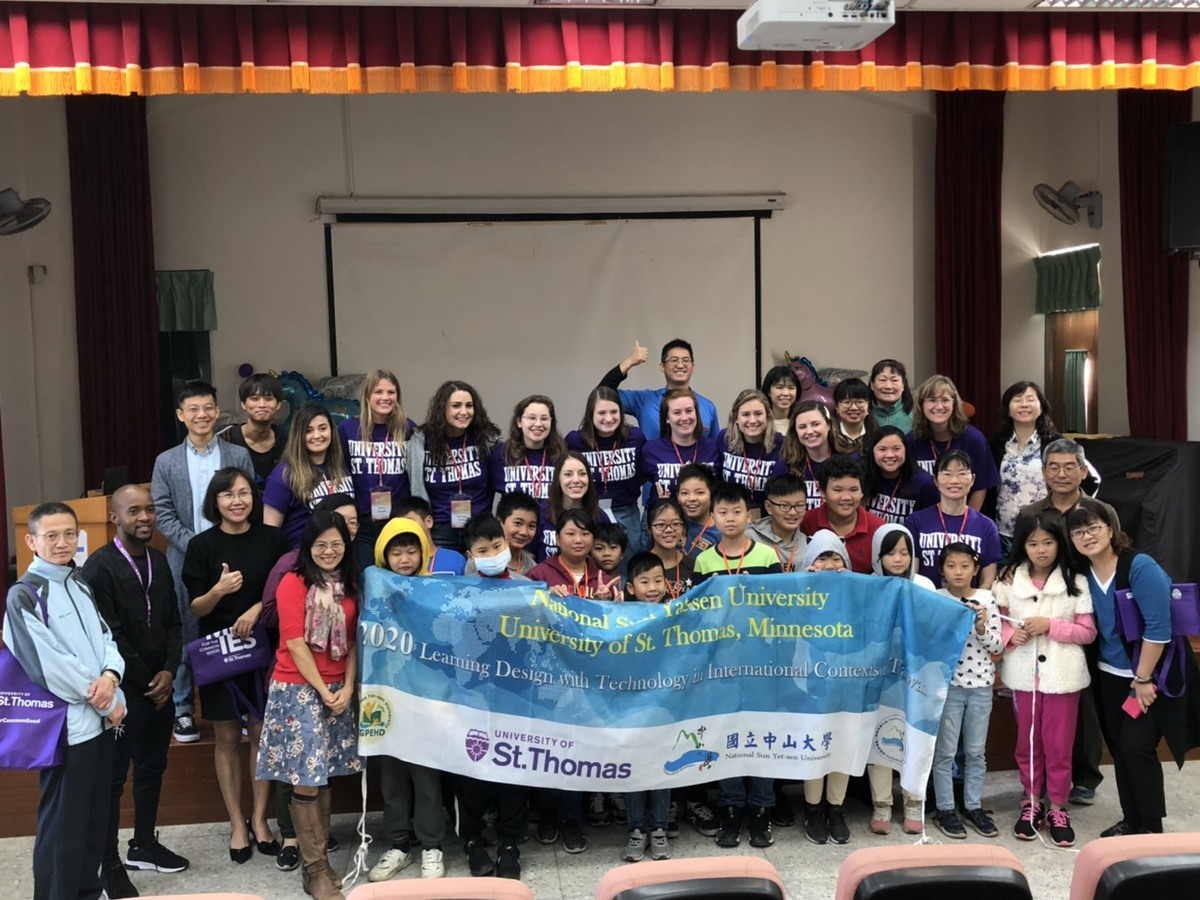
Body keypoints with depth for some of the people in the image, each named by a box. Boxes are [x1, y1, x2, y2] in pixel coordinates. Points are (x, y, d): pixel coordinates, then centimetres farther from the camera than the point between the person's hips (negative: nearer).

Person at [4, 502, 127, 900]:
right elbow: (49, 665, -16)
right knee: (63, 820, 1)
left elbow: (105, 638, 8)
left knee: (96, 813, 16)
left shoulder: (79, 584, 12)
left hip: (100, 717, 7)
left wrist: (110, 676, -13)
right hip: (65, 724, -7)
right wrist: (104, 700, -13)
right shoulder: (23, 595, -11)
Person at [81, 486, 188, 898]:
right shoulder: (98, 567, -14)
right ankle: (110, 864, 14)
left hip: (160, 686, 7)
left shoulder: (158, 561, 8)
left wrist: (169, 672, -5)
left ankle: (144, 846, 31)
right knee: (113, 777, 3)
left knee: (152, 768, 16)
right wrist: (146, 680, -11)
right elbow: (108, 637, -17)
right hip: (122, 690, -7)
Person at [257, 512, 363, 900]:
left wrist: (347, 688, -4)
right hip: (298, 689, -5)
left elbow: (353, 642, 9)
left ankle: (320, 853, 21)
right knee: (305, 777, -4)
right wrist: (322, 690, -12)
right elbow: (295, 643, -12)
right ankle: (315, 868, 5)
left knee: (325, 772, 9)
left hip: (338, 690, 5)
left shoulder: (350, 586, 9)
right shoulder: (293, 583, -8)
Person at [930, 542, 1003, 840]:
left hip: (981, 684, 2)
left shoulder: (987, 599, 1)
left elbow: (997, 645, 1)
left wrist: (982, 628, -16)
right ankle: (945, 809, 16)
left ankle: (973, 806, 26)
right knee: (945, 750, 5)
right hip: (947, 683, -2)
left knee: (976, 750, 13)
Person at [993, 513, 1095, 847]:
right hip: (1024, 673, 2)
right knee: (1027, 742, 13)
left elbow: (1088, 632, -4)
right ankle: (1031, 802, 28)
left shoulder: (1075, 582, -4)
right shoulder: (1010, 579, 1)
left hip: (1062, 675, -2)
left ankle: (1058, 807, 22)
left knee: (1059, 745, 6)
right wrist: (1010, 634, -13)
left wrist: (1051, 626, -17)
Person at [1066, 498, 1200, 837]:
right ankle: (1131, 820, 24)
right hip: (1111, 676, 6)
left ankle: (1152, 827, 6)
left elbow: (1158, 628, -22)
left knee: (1136, 746, -9)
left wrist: (1143, 679, -18)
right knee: (1119, 748, 9)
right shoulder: (1082, 574, -2)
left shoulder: (1141, 566, -20)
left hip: (1154, 675, -6)